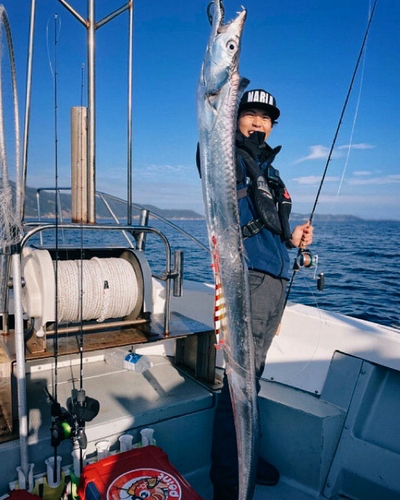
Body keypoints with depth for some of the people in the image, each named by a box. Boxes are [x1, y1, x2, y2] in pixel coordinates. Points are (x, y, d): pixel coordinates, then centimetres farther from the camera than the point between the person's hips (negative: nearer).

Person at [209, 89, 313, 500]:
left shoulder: (270, 173, 25)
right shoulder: (232, 159, 1)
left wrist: (291, 238, 12)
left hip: (276, 279, 8)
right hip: (248, 276, -8)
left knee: (253, 373, 17)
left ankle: (245, 455, 34)